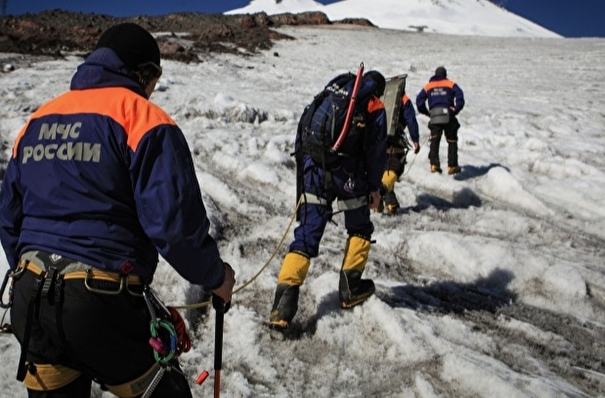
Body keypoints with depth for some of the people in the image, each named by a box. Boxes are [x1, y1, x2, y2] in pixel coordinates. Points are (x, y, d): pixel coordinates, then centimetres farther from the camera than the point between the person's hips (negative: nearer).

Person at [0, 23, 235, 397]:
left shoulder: (37, 121, 12)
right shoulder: (144, 118, -9)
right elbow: (175, 221, -17)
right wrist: (215, 276, -1)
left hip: (31, 300, 7)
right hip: (105, 302, -6)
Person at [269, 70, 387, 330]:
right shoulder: (375, 108, 9)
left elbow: (302, 134, 18)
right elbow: (376, 150, 0)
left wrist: (305, 170, 22)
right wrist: (375, 187, 7)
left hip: (315, 172, 3)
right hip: (349, 176, -3)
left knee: (307, 234, 2)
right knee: (360, 229, 21)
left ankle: (286, 296, -9)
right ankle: (350, 288, 22)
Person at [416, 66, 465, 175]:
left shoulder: (428, 86, 15)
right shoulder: (451, 84, 10)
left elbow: (419, 101, 6)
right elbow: (460, 97, -6)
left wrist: (427, 113, 12)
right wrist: (456, 110, 0)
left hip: (434, 117, 1)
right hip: (448, 116, -1)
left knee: (434, 140, 4)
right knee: (452, 141, 8)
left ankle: (434, 164, -11)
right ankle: (452, 166, 7)